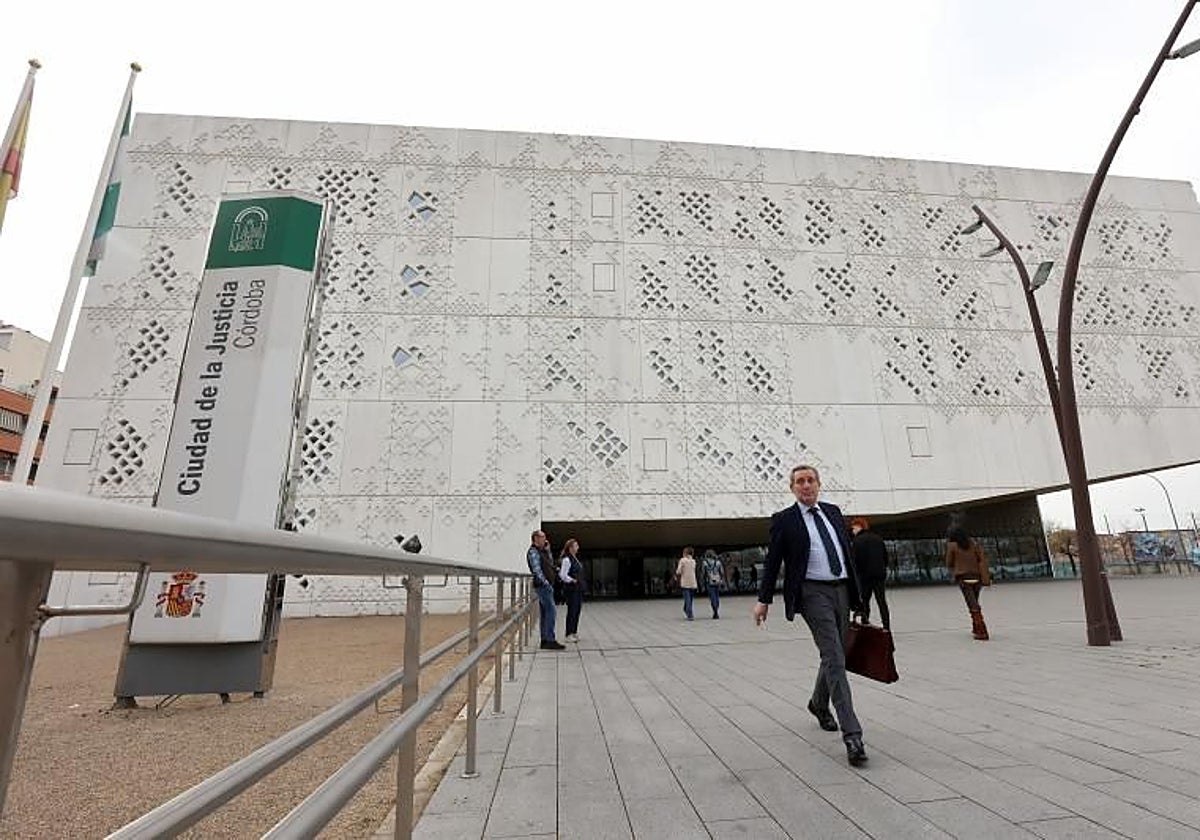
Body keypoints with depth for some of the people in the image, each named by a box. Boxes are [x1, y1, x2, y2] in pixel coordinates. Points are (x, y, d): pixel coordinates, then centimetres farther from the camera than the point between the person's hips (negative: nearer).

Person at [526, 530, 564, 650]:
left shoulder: (540, 551, 20)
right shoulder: (533, 551, -10)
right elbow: (537, 570, -18)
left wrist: (547, 549, 16)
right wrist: (546, 583, -21)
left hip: (546, 586, 10)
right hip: (542, 586, -10)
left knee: (545, 613, 10)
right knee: (550, 611, -14)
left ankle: (545, 640, 13)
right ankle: (550, 640, -15)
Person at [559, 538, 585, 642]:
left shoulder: (575, 559, 14)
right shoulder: (566, 559, -14)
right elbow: (563, 575, -18)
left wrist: (580, 584, 11)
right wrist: (573, 581, -17)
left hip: (578, 589, 9)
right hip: (571, 589, -9)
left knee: (578, 610, 12)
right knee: (572, 611, -4)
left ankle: (574, 632, 22)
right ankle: (569, 635, 4)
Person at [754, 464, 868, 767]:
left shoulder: (833, 511, 12)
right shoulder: (784, 520, -3)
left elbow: (848, 550, 17)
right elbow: (772, 561, -3)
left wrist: (856, 590, 14)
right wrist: (764, 600, -7)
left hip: (841, 590, 6)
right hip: (813, 593, -6)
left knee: (835, 656, 18)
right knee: (835, 660, -12)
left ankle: (819, 704, 42)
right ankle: (852, 736, -8)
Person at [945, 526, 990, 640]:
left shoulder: (952, 546, -2)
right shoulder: (974, 543, 8)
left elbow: (949, 564, 3)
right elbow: (982, 560, 0)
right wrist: (986, 577, -3)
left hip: (963, 578, -5)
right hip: (977, 577, 5)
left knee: (973, 605, -5)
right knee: (974, 603, 21)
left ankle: (981, 632, -11)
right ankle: (976, 629, 29)